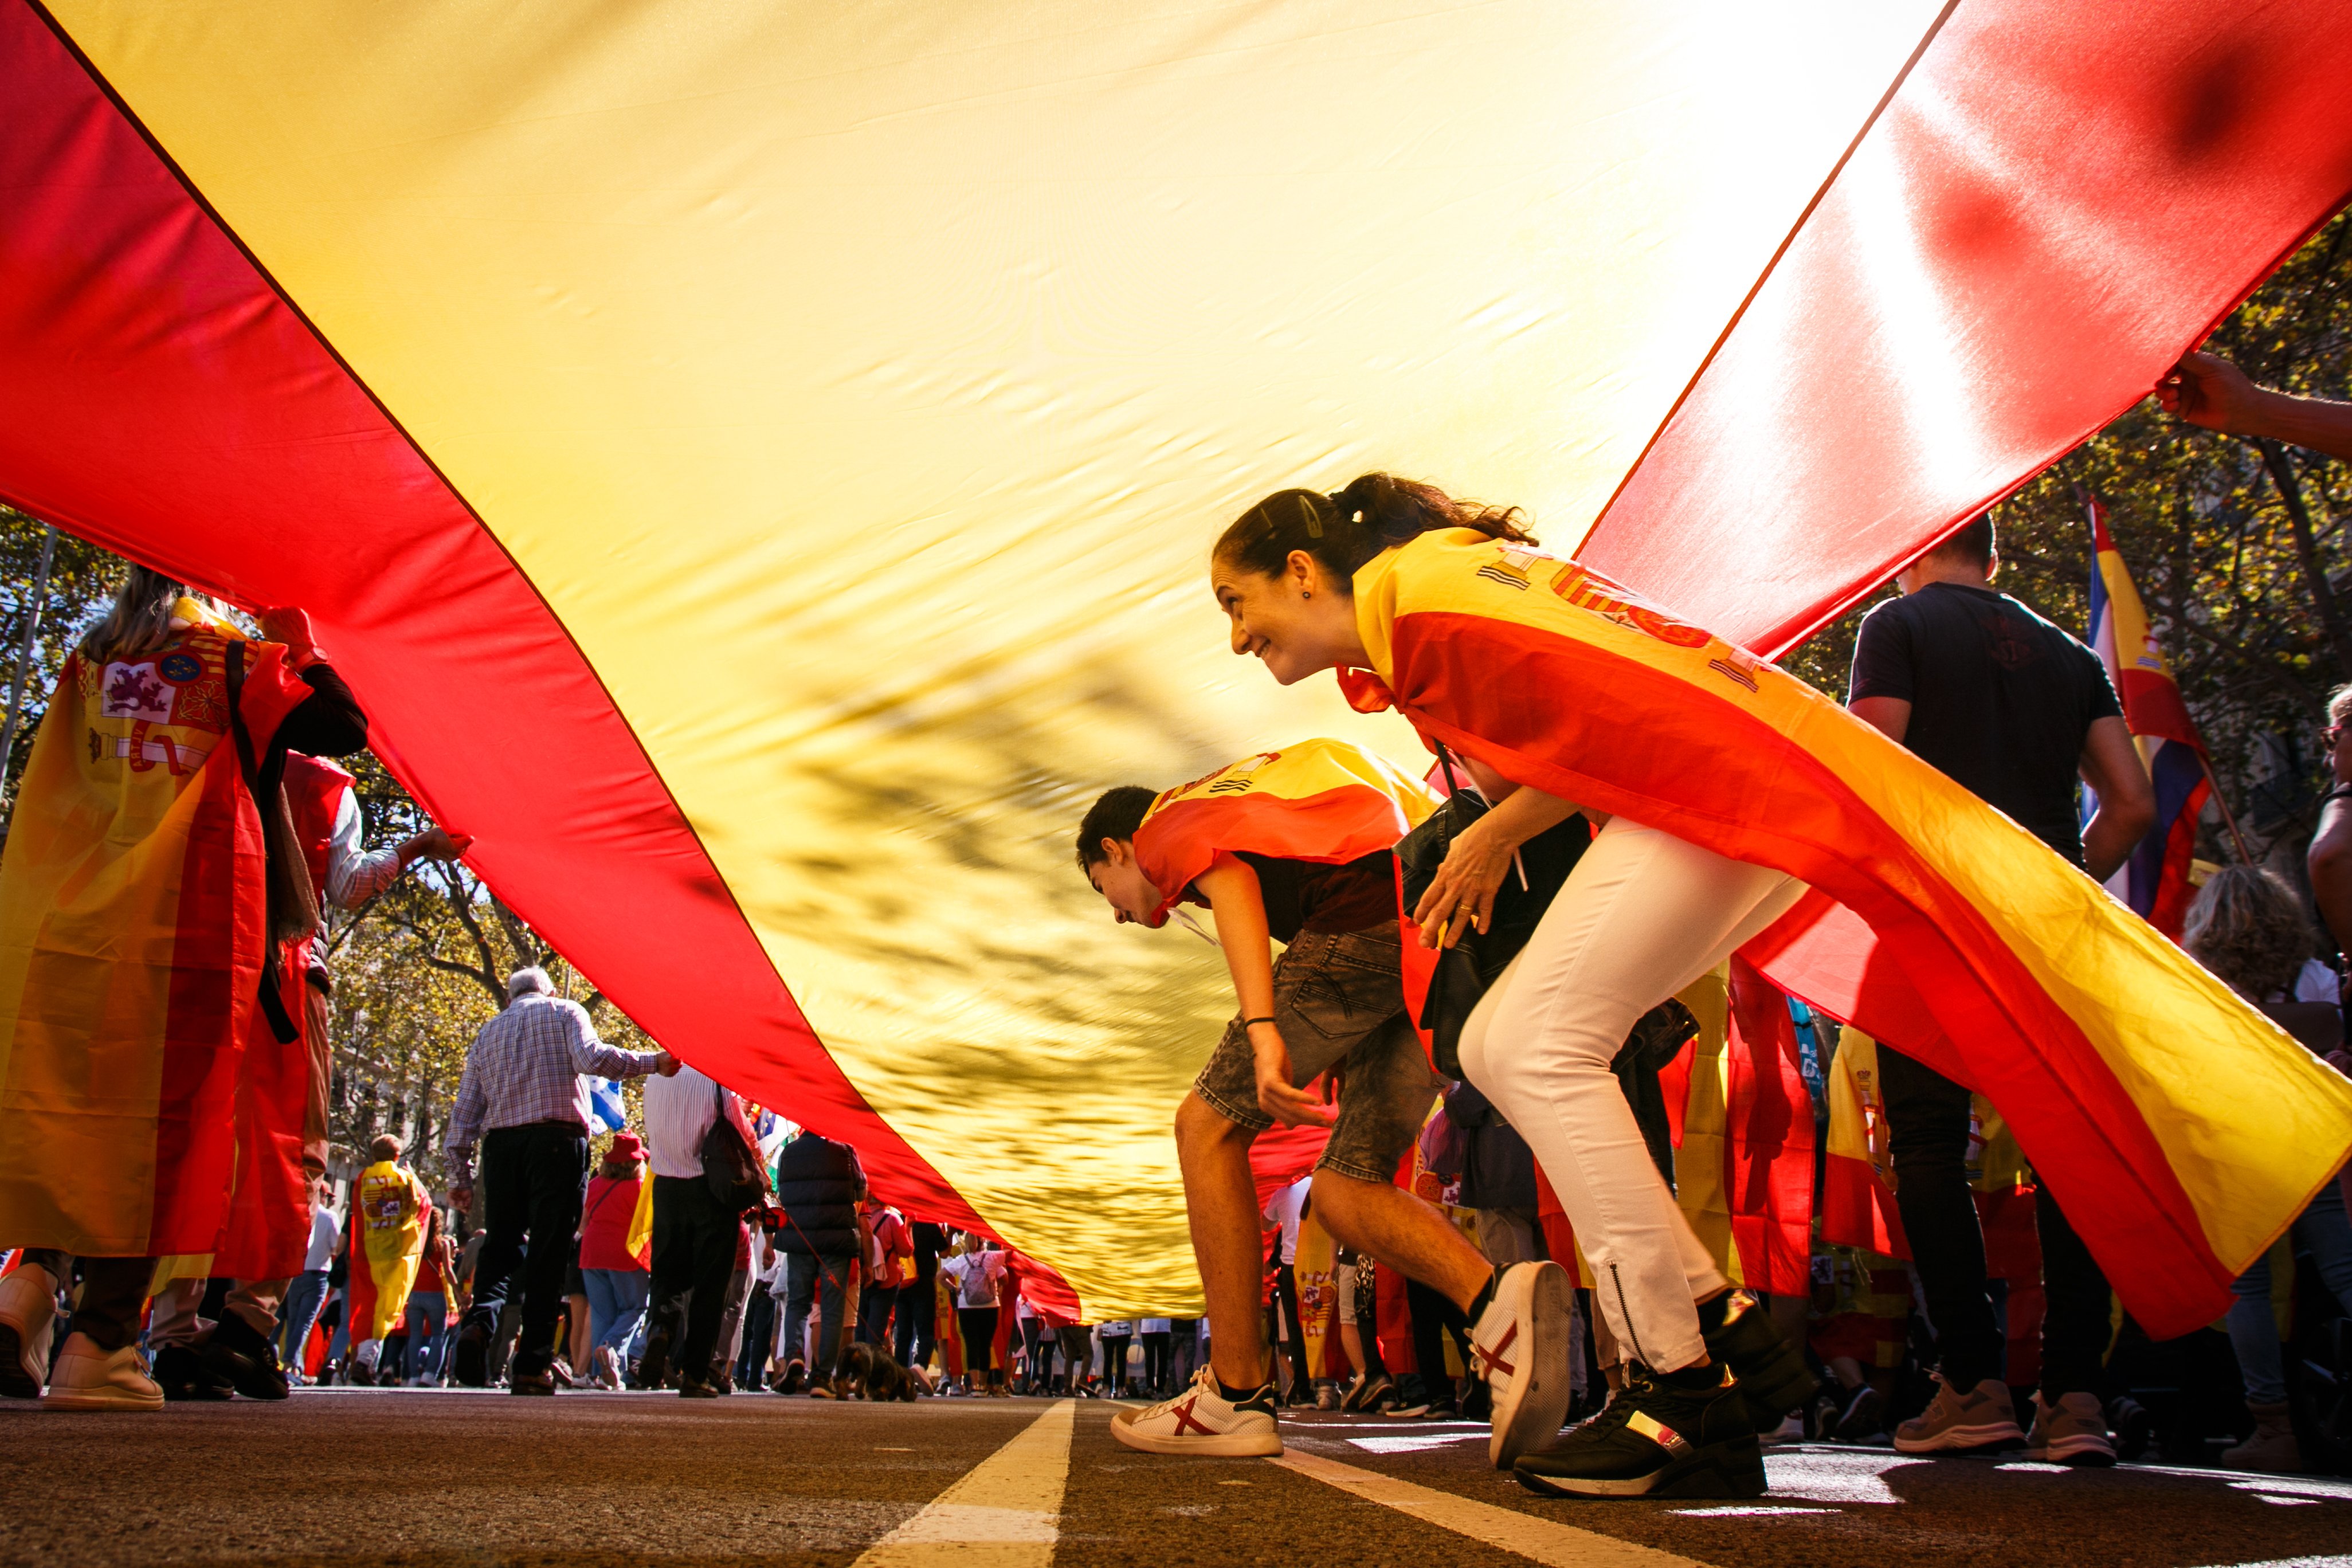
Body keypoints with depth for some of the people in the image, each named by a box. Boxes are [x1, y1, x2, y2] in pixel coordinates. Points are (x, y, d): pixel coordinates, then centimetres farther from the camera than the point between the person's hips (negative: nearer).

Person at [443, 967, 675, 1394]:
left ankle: (480, 1321, -19)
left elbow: (465, 1110, 18)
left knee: (500, 1245, 10)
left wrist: (460, 1175, 19)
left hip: (500, 1143, 4)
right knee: (549, 1253, -3)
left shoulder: (489, 1031, 23)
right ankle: (531, 1365, -7)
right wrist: (653, 1062, -4)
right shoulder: (565, 1012, 11)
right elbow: (592, 1058, -10)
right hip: (557, 1140, -4)